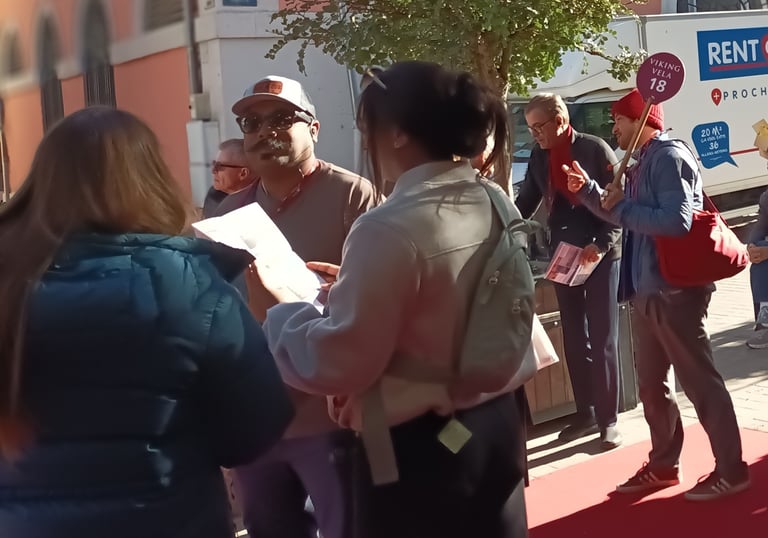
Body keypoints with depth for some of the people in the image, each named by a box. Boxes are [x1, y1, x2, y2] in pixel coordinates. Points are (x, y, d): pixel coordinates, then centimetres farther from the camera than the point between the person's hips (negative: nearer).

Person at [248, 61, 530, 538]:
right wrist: (356, 283, 12)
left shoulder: (389, 229, -24)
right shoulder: (497, 205, 0)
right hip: (496, 424, 7)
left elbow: (337, 364, -20)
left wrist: (281, 304, -6)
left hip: (419, 446, -7)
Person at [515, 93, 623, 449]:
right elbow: (526, 203, 11)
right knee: (574, 339, 10)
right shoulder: (539, 156, 6)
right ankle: (585, 414, 20)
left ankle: (608, 420, 8)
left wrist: (601, 245, -22)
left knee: (602, 339, 0)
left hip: (600, 255, -5)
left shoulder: (595, 150, -10)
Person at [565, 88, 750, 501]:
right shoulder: (642, 163, 14)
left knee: (699, 381, 0)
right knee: (651, 384, 16)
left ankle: (731, 470, 12)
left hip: (676, 290, -10)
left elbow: (676, 222, -26)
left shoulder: (670, 157, -15)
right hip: (647, 291, 10)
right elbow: (626, 216, 23)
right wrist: (586, 189, 10)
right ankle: (663, 465, 29)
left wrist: (621, 206, -18)